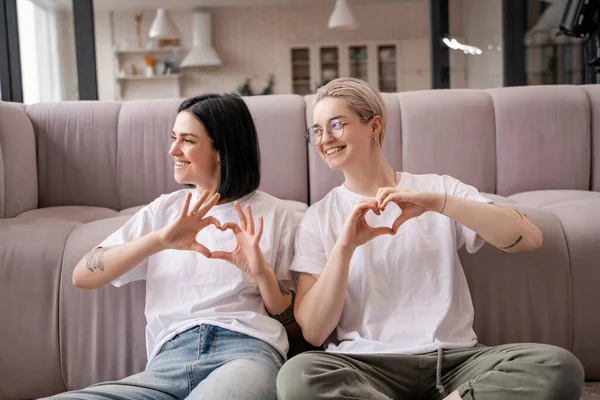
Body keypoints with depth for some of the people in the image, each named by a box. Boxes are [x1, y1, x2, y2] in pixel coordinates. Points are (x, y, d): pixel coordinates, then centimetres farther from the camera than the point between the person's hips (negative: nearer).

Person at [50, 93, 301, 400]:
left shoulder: (276, 215, 12)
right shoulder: (164, 209, 18)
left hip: (246, 351, -2)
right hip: (170, 359, 3)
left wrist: (262, 273, -8)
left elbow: (290, 319, 12)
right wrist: (158, 240, -9)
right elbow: (82, 276, 6)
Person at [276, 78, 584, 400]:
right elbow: (313, 333, 0)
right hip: (365, 366, 0)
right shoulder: (318, 217, 9)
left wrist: (437, 202, -16)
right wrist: (344, 247, -13)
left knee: (558, 366, -27)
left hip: (453, 358, 1)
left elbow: (529, 238, -4)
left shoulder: (439, 188, 11)